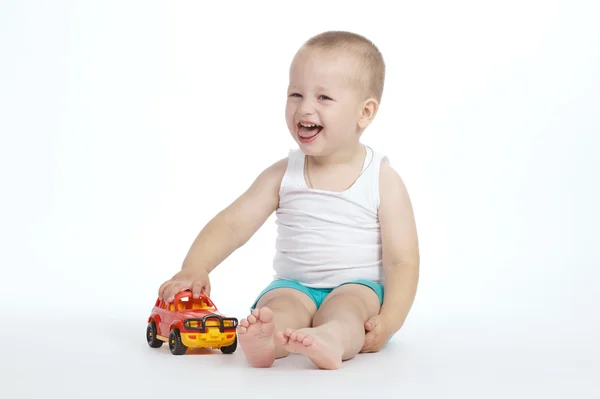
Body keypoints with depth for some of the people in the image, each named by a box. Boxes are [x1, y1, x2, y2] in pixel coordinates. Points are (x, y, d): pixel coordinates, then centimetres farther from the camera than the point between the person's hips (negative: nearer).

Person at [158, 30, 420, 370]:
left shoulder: (384, 180, -4)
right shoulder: (284, 175, 4)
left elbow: (403, 261, -6)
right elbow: (233, 224, -1)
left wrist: (389, 322, -22)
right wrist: (194, 269, -20)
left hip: (359, 289, -2)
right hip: (295, 286, 3)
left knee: (345, 307, -35)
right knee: (279, 304, -30)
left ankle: (331, 340, -66)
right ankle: (266, 339, -61)